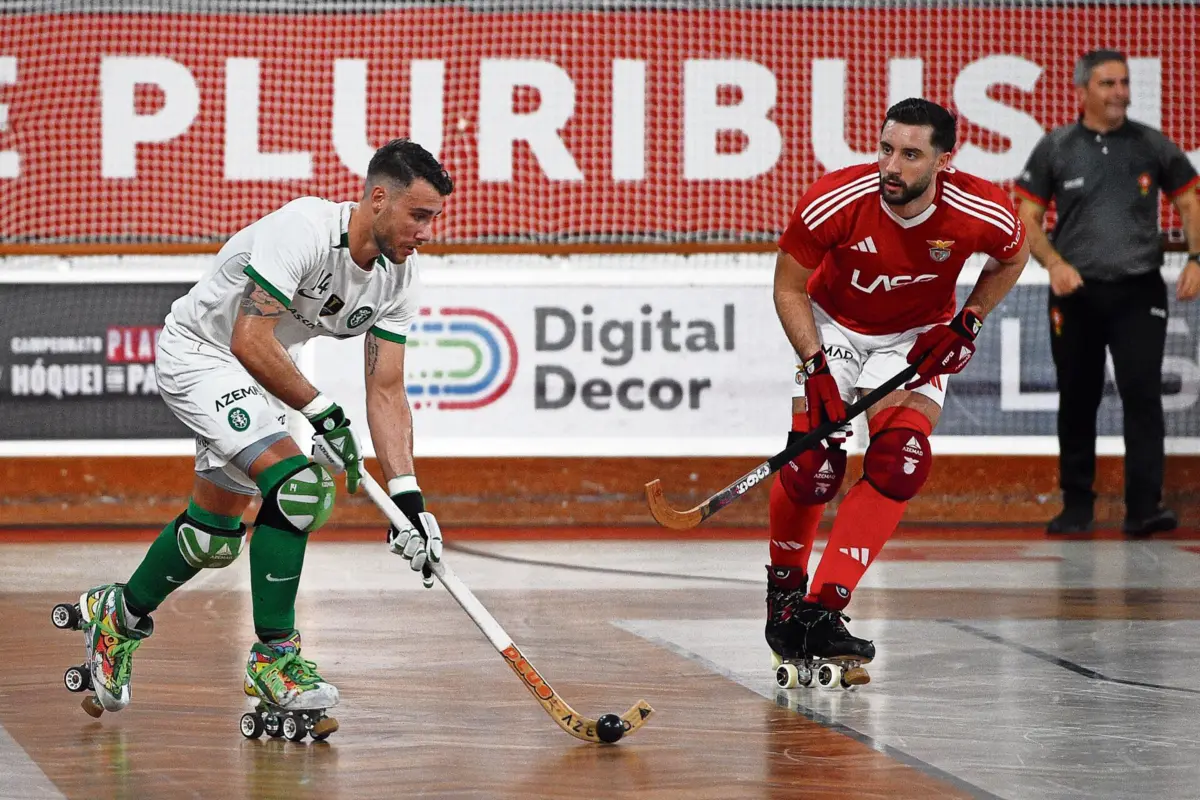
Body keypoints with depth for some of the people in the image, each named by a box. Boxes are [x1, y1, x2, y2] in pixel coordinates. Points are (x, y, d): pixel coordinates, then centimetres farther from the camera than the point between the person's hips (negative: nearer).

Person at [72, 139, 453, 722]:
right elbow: (250, 341, -34)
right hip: (199, 353, -9)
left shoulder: (398, 276, -7)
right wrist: (321, 411, -30)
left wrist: (408, 496, -13)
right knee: (297, 483, -25)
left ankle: (118, 615, 40)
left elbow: (386, 391, -5)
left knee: (215, 538, 14)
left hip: (259, 376, 9)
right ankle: (273, 654, -15)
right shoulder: (304, 230, -31)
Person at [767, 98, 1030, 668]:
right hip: (833, 325, -1)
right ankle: (783, 590, 14)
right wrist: (816, 368, -21)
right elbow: (789, 286, -12)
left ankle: (820, 610, -18)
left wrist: (967, 323, -11)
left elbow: (1012, 258, 1)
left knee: (901, 461, -20)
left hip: (917, 336, 1)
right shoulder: (834, 202, -29)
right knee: (812, 463, -14)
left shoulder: (983, 213, -25)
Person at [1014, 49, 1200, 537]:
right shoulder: (1055, 149, 2)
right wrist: (1054, 263, -14)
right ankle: (1076, 506, 20)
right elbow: (1027, 218, 3)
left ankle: (1143, 508, -14)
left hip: (1138, 292, -1)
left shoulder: (1152, 146, 4)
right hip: (1076, 293, 1)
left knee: (1142, 392, -12)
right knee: (1077, 401, 8)